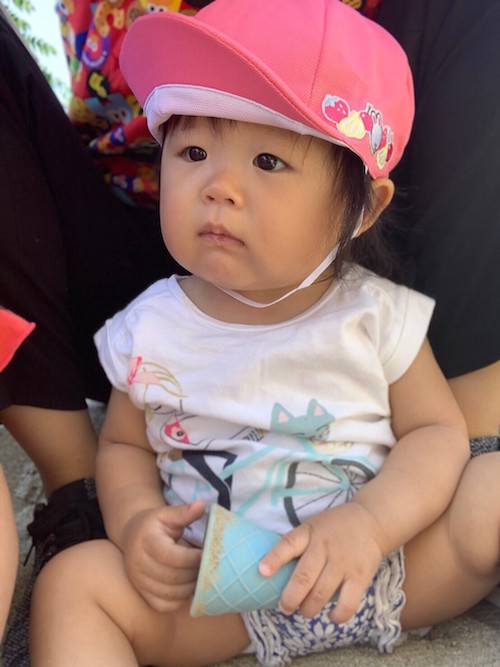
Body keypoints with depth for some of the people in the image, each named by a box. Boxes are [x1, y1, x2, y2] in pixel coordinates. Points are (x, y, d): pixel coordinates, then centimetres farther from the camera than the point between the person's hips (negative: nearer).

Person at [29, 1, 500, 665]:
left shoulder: (376, 316, -7)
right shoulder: (150, 329, -2)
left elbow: (436, 431, -4)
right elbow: (124, 443, 10)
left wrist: (367, 523, -22)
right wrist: (134, 521, -11)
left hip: (389, 571, 0)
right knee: (72, 580, -19)